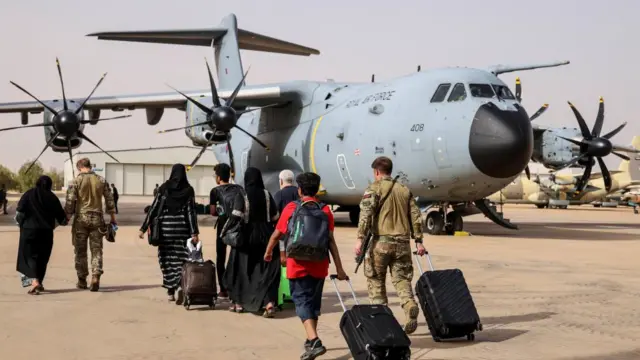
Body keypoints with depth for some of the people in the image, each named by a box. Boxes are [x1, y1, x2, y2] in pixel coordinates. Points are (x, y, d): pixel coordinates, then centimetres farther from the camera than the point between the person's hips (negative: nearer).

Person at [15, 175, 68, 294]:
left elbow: (19, 213, -11)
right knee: (42, 258, 14)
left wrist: (21, 223, 8)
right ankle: (39, 284, 20)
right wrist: (65, 220, 26)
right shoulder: (52, 197, 2)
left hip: (29, 231, -2)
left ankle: (34, 281, -20)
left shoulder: (28, 194, -2)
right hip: (46, 232, 2)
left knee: (29, 255, 1)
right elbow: (62, 218, 4)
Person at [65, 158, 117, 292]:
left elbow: (70, 201, -9)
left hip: (81, 218, -2)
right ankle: (96, 276, -13)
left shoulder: (76, 181, -5)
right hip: (97, 218, 2)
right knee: (96, 249, 5)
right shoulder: (101, 180, 5)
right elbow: (110, 200, 7)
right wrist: (113, 218, 14)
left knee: (80, 250, 9)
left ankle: (82, 280, 15)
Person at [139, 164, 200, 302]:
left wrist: (143, 228, 2)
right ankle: (181, 286, -23)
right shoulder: (188, 189, -1)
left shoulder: (164, 188, 0)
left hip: (166, 228, 1)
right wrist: (194, 233, -9)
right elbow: (191, 211, -7)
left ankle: (170, 291, 15)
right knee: (181, 259, 2)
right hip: (182, 228, -1)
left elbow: (154, 208, -2)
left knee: (167, 259, 12)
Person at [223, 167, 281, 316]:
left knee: (241, 268, 12)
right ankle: (269, 302, -15)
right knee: (267, 269, 1)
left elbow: (235, 216, -16)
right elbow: (275, 217, 3)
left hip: (246, 236, -2)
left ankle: (238, 302, 19)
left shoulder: (242, 196, -8)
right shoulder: (267, 195, 0)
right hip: (265, 236, 2)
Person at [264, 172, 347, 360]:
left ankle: (314, 341, -22)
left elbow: (276, 234, 3)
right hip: (319, 266, 3)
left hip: (298, 265, -3)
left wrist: (268, 252, 22)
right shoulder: (325, 210, 2)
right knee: (314, 302, 17)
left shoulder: (291, 208, -2)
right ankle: (311, 341, 28)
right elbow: (331, 241, -3)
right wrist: (339, 268, -2)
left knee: (302, 302, -3)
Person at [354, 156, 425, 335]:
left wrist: (360, 238, -16)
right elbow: (416, 217, 13)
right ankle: (410, 307, -19)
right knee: (402, 279, 7)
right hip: (402, 242, 4)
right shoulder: (405, 190, 16)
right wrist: (418, 241, 16)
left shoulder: (374, 189, 1)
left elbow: (365, 213, -12)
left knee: (376, 281, 8)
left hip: (381, 241, -4)